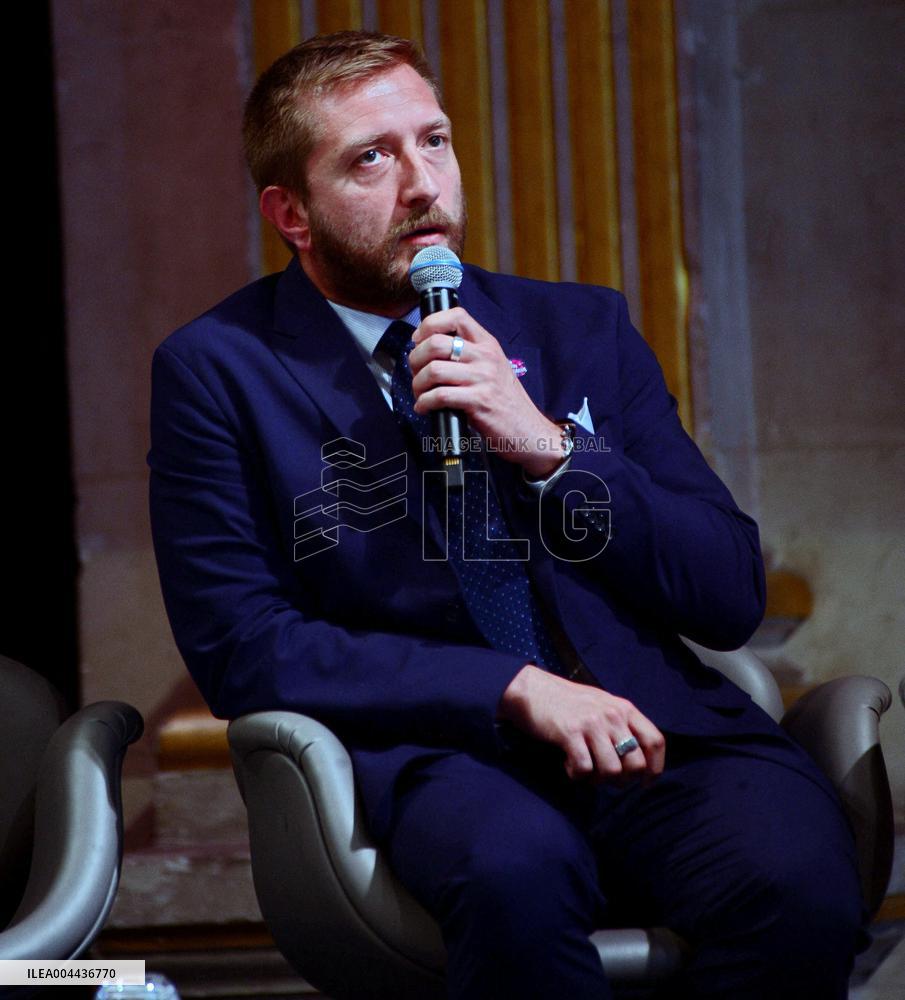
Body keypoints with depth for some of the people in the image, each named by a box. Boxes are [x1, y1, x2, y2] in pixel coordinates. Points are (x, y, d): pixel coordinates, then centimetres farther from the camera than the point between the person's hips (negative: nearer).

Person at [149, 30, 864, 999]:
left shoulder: (582, 328, 17)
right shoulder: (216, 369, 7)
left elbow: (733, 596, 12)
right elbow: (239, 645, -3)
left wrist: (549, 447, -4)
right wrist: (514, 687, -13)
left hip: (656, 730, 3)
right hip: (423, 747, -2)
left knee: (794, 870, -31)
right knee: (517, 865, -38)